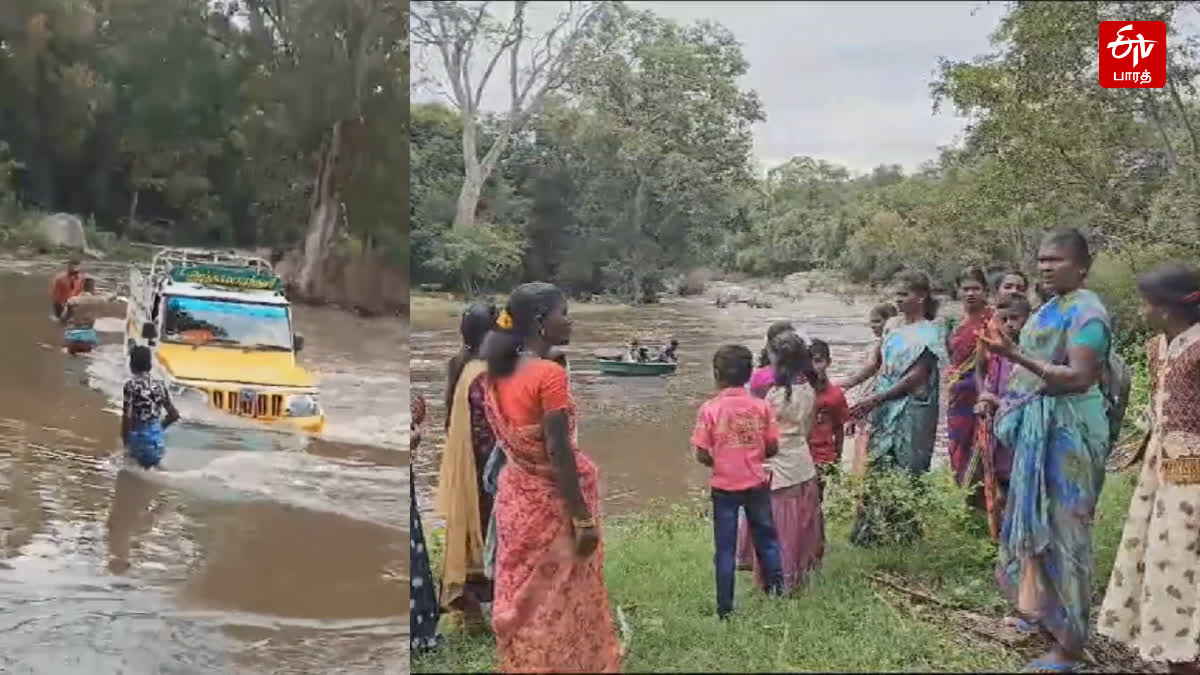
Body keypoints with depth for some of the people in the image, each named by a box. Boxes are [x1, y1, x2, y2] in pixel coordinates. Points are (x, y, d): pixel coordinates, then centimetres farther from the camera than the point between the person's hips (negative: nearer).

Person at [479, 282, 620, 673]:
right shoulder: (549, 374, -21)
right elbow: (558, 453, -21)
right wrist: (583, 518, -16)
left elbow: (505, 435, 8)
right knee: (558, 602, 7)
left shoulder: (499, 373, 2)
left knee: (523, 596, 18)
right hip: (551, 501, -7)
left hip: (515, 495, 7)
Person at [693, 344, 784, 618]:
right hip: (757, 484, 1)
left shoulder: (709, 408, -12)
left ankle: (725, 609, 14)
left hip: (724, 486, -1)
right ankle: (777, 591, 21)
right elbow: (773, 448, -2)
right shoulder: (761, 406, -6)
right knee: (767, 539, 19)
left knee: (725, 549, 8)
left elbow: (702, 455, -11)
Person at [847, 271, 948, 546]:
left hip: (911, 412, -6)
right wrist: (868, 404, 8)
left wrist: (876, 399, -16)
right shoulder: (892, 326, 12)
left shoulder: (929, 332, -6)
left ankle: (903, 533, 8)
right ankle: (869, 533, 13)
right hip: (884, 410, 6)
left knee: (904, 474, -2)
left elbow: (916, 377, -13)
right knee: (876, 468, 6)